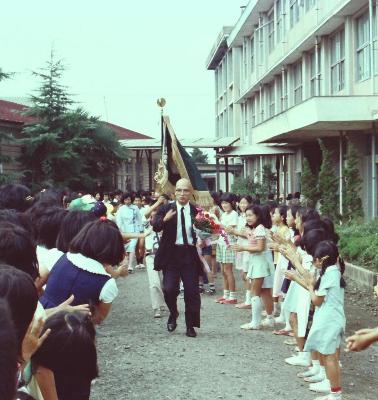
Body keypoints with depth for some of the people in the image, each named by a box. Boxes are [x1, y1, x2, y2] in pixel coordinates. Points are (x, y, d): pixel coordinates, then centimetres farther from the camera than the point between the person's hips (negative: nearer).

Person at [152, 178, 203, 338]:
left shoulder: (197, 211, 5)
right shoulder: (165, 209, 1)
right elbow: (155, 227, -12)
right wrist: (164, 219, -32)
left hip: (190, 254, 1)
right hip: (171, 254, -1)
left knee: (192, 291, 1)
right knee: (169, 289, -8)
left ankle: (190, 326, 14)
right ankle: (173, 314, 23)